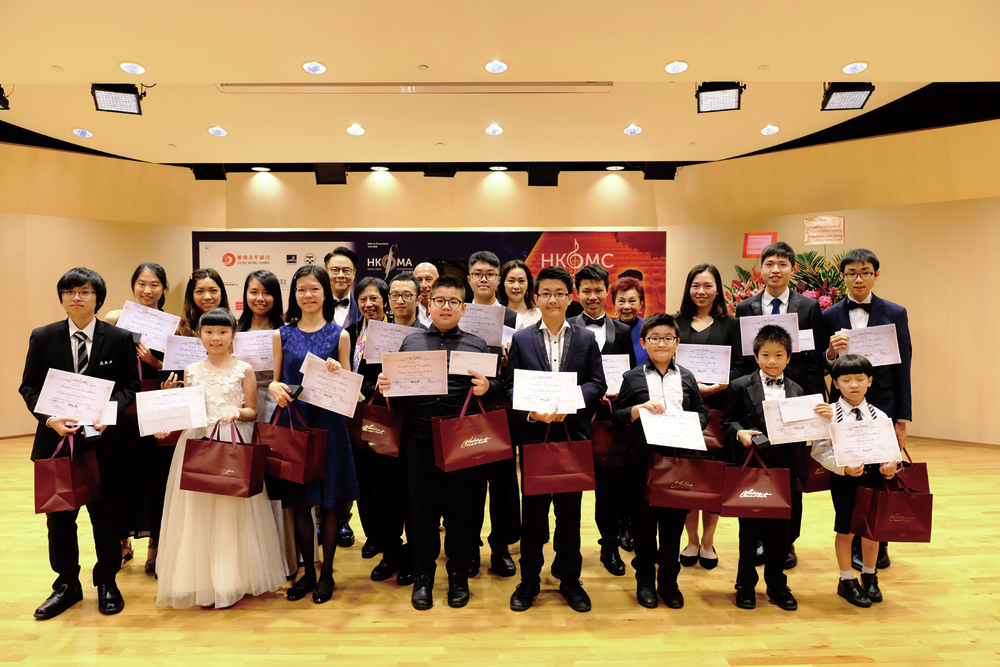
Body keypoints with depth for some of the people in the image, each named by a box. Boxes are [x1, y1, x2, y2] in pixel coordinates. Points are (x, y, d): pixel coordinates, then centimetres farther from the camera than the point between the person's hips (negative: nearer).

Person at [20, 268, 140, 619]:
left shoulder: (119, 338, -1)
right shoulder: (42, 337, 4)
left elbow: (130, 386, -1)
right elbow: (29, 387, 3)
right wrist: (50, 418, -14)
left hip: (104, 441, -2)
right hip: (56, 440, 2)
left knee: (106, 514, 9)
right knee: (59, 516, 12)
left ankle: (107, 582, 27)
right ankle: (67, 584, 31)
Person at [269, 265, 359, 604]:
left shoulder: (339, 335, 2)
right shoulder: (283, 334, 7)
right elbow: (276, 380, 12)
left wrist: (337, 373, -17)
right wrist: (275, 388, -10)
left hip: (328, 424, -2)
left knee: (328, 502, 5)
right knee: (299, 503, 9)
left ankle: (327, 573, 21)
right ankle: (307, 571, 26)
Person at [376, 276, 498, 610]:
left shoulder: (477, 345, 9)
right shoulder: (410, 342, 13)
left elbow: (496, 387, 4)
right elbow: (395, 385, 12)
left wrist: (486, 387, -17)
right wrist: (384, 386, -9)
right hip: (420, 440, 1)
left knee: (461, 508, 7)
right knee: (422, 507, 9)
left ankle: (458, 576, 26)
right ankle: (423, 576, 26)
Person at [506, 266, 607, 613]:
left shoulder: (587, 339, 6)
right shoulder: (521, 339, 4)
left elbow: (598, 384, 0)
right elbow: (510, 386, 0)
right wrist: (530, 412, -17)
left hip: (573, 433, 1)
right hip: (533, 434, 0)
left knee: (570, 510, 11)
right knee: (533, 510, 9)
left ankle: (570, 580, 27)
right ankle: (529, 581, 24)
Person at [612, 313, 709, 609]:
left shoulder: (687, 377, 10)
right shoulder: (632, 378, 3)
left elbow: (702, 413, 11)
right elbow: (617, 416, 0)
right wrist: (641, 407, -16)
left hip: (679, 460, 2)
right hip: (643, 462, -2)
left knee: (674, 521, 10)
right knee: (643, 520, 8)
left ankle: (669, 581, 26)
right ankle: (645, 581, 24)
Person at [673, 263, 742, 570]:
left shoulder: (730, 324, 8)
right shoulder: (675, 322, 11)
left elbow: (738, 367, 2)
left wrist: (714, 387, -14)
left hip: (718, 407, 0)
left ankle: (707, 542, 18)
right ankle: (691, 540, 17)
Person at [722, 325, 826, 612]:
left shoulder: (797, 391, 8)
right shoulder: (740, 386, -1)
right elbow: (728, 421, -1)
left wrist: (822, 417, -11)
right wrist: (739, 433, -21)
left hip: (784, 469, 3)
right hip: (751, 467, -2)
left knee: (780, 529, 11)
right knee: (749, 529, 8)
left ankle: (777, 585, 28)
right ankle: (746, 585, 22)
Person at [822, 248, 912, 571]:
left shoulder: (895, 314, 2)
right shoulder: (830, 316, 3)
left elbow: (902, 368, 2)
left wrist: (902, 420, -1)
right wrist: (831, 353, -18)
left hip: (883, 406, 0)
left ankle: (879, 545, 23)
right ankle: (856, 547, 20)